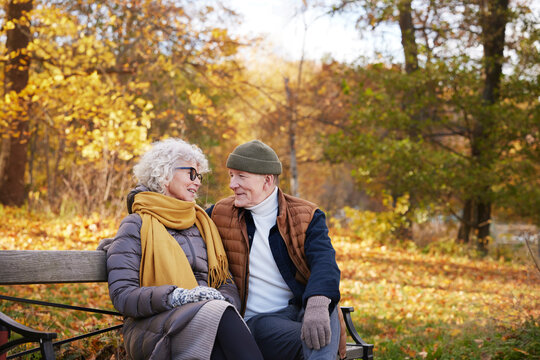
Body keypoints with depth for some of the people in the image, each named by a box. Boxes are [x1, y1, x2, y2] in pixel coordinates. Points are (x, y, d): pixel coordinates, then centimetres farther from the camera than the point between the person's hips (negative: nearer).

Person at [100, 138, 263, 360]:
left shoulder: (202, 225, 24)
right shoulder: (136, 226, 6)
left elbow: (227, 284, 19)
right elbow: (122, 295, -5)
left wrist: (222, 299, -7)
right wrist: (176, 296, -20)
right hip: (153, 329, -4)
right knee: (216, 312, -35)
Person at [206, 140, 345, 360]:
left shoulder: (307, 216, 4)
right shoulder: (222, 214, 9)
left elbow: (324, 262, -15)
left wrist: (317, 305, -36)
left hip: (301, 309, 1)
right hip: (258, 320, -1)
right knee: (312, 342, -34)